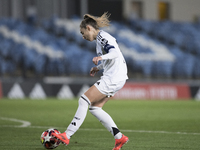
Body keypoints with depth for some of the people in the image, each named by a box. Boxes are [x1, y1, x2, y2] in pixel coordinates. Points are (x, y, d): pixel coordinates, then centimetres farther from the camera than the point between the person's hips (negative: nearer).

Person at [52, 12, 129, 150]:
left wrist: (101, 57, -44)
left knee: (84, 101, -11)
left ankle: (67, 136, -11)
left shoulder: (102, 37, -12)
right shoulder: (100, 38, 19)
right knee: (95, 108, 9)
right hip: (115, 78, 10)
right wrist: (98, 67, 35)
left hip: (112, 79, -10)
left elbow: (115, 53, -28)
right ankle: (119, 137, 6)